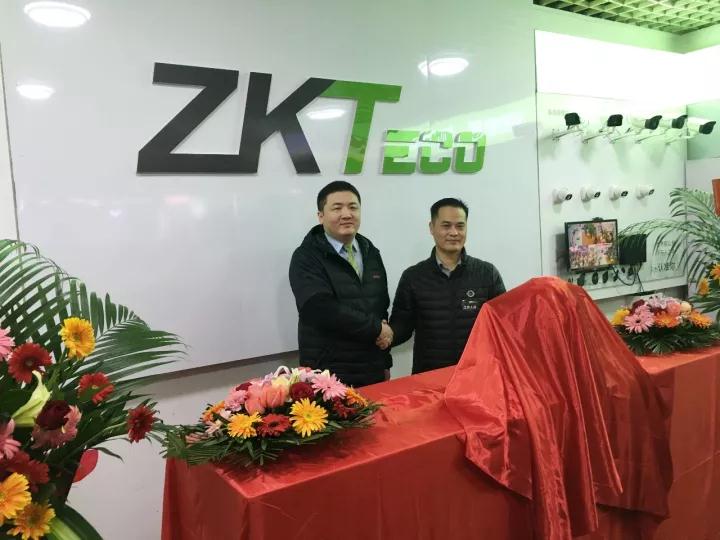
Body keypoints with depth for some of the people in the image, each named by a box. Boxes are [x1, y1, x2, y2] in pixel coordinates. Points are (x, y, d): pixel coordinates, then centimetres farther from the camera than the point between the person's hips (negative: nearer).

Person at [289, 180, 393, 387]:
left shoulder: (371, 253, 11)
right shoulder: (306, 258, -9)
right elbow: (323, 310, -23)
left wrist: (385, 362, 12)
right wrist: (375, 329, -13)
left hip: (373, 371, 6)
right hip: (328, 375, -5)